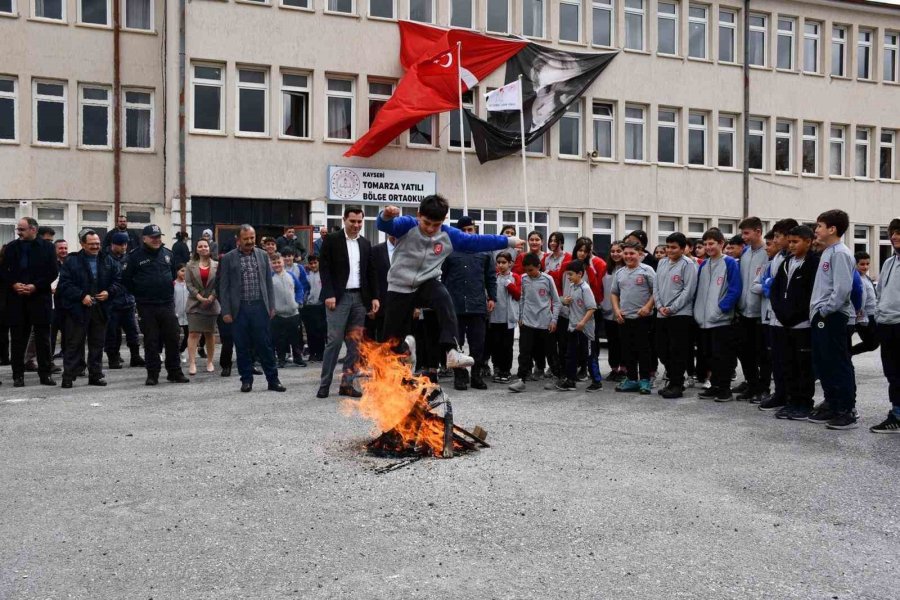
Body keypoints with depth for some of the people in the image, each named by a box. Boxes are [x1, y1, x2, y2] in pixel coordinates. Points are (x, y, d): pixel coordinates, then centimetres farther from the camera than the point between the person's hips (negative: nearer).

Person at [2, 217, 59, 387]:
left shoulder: (47, 247, 1)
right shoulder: (11, 247, 9)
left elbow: (53, 271, -3)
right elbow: (4, 271, 8)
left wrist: (35, 286, -12)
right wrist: (14, 285, -10)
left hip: (40, 298, -2)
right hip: (16, 298, 2)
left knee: (43, 338, 3)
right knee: (18, 339, 5)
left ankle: (45, 374, 10)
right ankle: (18, 375, 11)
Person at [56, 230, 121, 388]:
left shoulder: (108, 261, 10)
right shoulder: (72, 262, -2)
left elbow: (118, 281, 10)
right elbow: (65, 284, -9)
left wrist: (109, 292, -8)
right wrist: (82, 296, -18)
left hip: (100, 309, 4)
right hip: (78, 309, -4)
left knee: (97, 344, 9)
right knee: (74, 344, -1)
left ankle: (96, 375, 18)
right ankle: (68, 376, 4)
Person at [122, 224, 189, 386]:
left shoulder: (167, 253, 8)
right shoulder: (135, 256, -4)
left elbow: (174, 272, 24)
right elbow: (126, 279, 0)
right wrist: (139, 294, 4)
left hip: (167, 304, 3)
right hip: (146, 307, -3)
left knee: (172, 339, 4)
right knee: (151, 342, 2)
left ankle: (175, 372, 14)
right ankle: (152, 375, 9)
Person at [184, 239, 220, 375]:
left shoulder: (216, 265, 4)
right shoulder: (190, 265, 5)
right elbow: (189, 283, -2)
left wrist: (211, 297, -13)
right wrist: (200, 297, -13)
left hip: (212, 304, 1)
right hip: (194, 304, 0)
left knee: (210, 333, 8)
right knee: (193, 333, -8)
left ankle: (210, 362, 17)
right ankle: (192, 363, -11)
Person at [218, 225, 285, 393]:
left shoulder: (263, 255, 9)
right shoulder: (228, 259, 2)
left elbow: (268, 282, 11)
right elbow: (224, 287, 1)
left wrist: (271, 306, 6)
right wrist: (226, 311, -4)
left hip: (259, 306, 1)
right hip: (239, 308, -1)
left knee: (265, 344, 2)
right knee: (242, 347, 5)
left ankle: (273, 380, 8)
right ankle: (246, 380, 15)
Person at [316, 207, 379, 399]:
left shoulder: (365, 244, 14)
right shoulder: (332, 240, 0)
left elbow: (371, 272, 15)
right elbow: (324, 268, -6)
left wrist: (374, 297, 6)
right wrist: (329, 294, -14)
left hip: (359, 297, 5)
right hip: (339, 297, -5)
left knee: (355, 343, 4)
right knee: (335, 341, -8)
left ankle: (347, 383, 9)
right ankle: (324, 384, -1)